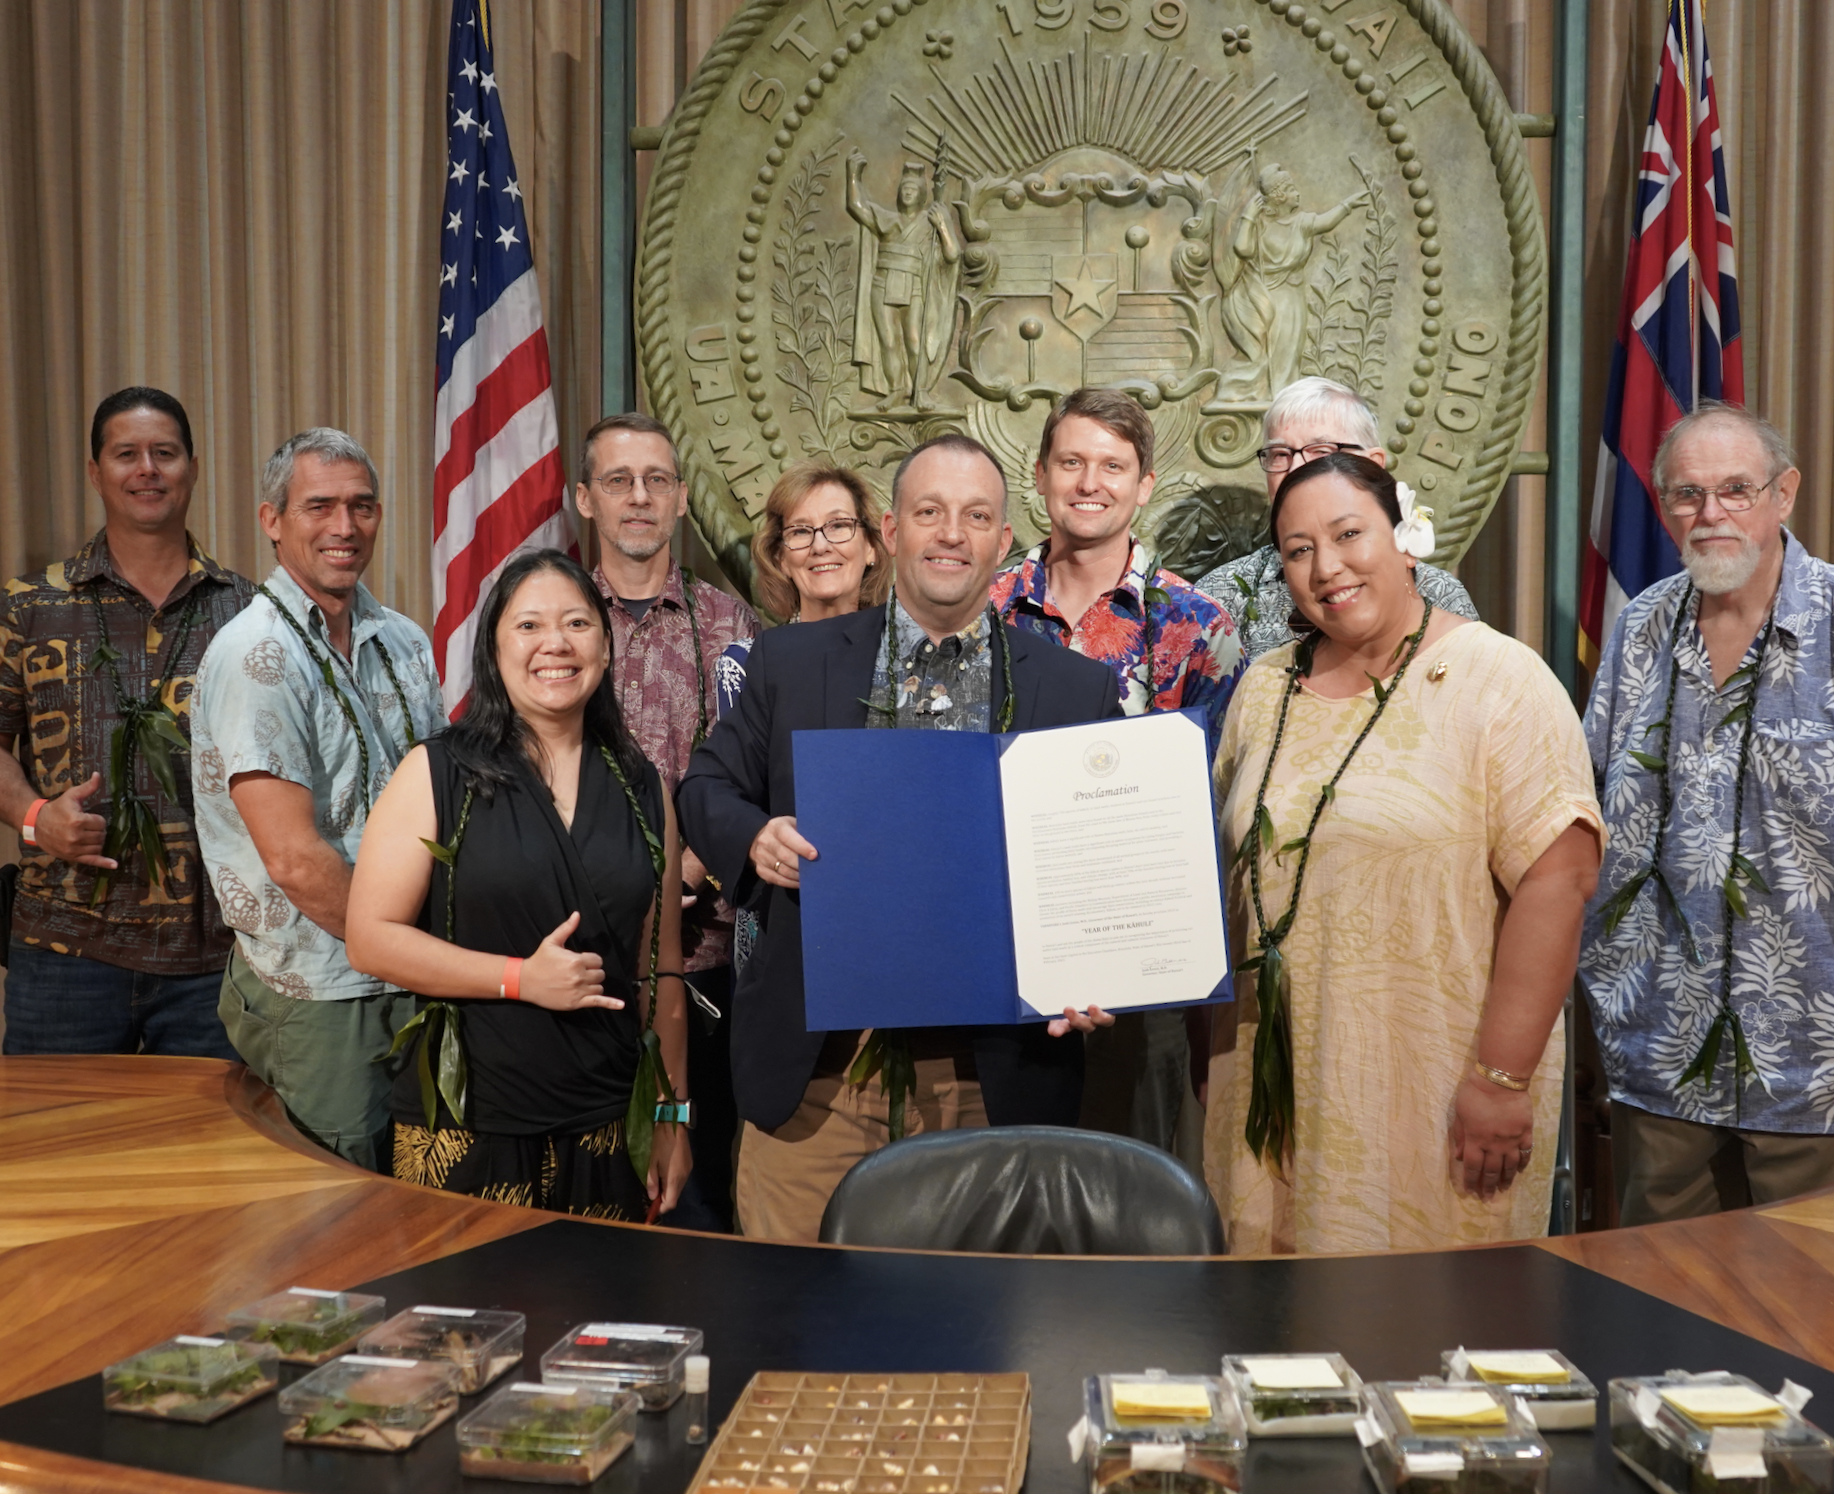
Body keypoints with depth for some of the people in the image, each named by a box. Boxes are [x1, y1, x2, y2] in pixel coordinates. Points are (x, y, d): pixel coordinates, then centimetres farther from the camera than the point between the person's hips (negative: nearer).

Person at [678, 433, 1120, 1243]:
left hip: (990, 1074, 0)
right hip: (815, 1060, 0)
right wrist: (755, 839, -10)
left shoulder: (1077, 689, 3)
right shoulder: (792, 660, 5)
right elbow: (706, 786, 12)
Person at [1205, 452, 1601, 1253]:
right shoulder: (1264, 689, 10)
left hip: (1429, 1089, -5)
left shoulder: (1496, 678, -8)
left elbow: (1558, 879, -15)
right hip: (1278, 1084, 5)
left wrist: (1502, 1080, -18)